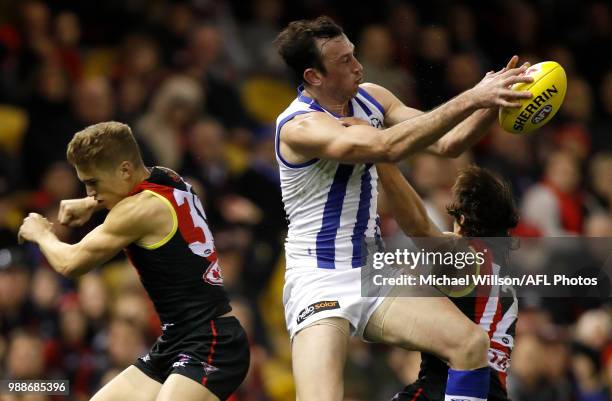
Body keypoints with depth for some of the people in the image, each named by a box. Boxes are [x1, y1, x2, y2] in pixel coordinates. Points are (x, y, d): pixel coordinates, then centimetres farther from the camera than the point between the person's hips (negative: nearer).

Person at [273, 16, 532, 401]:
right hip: (319, 280, -7)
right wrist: (471, 99, -33)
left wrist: (492, 102, -15)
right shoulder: (299, 127, -20)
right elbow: (388, 146, -33)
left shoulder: (371, 98, 5)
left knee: (472, 343, -10)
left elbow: (446, 143, 4)